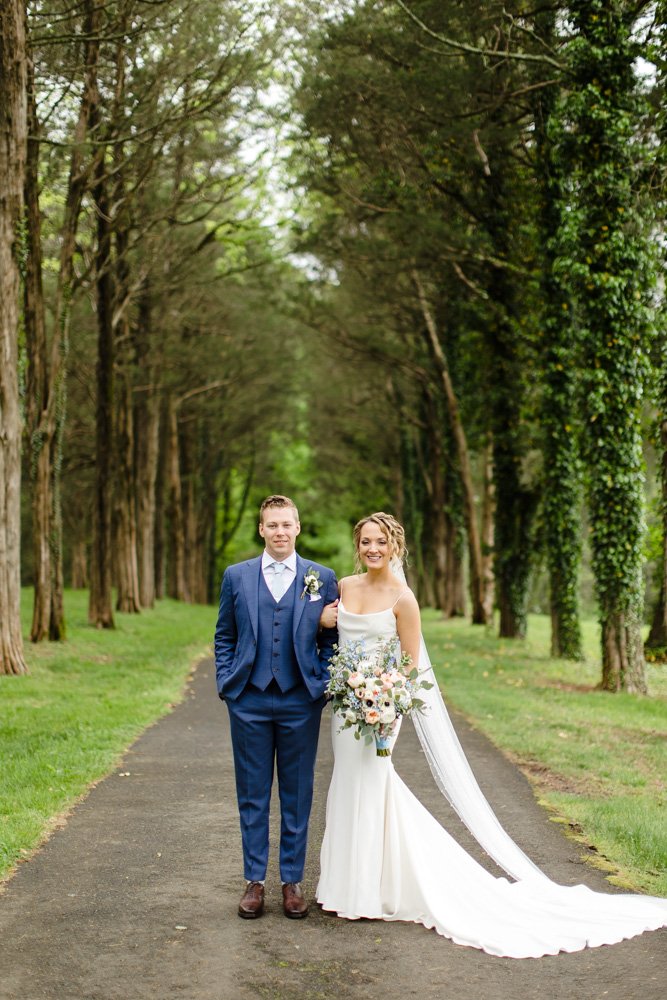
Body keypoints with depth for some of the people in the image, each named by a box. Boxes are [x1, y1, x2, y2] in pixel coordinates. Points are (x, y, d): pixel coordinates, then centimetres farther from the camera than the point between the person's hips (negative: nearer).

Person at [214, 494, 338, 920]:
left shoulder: (323, 578, 4)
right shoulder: (236, 577, 7)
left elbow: (331, 639, 7)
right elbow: (224, 637, 11)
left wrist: (323, 686, -3)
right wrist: (226, 685, 1)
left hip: (301, 702, 0)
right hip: (249, 701, 1)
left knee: (298, 796, 6)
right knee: (253, 796, 6)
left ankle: (293, 881, 17)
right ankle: (255, 881, 15)